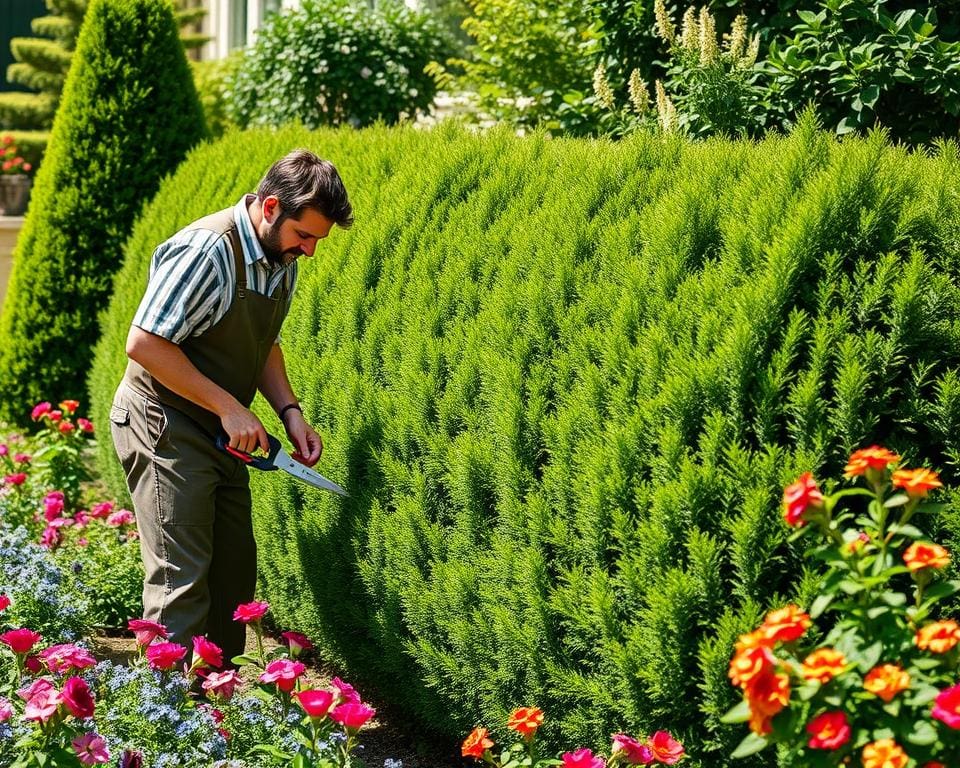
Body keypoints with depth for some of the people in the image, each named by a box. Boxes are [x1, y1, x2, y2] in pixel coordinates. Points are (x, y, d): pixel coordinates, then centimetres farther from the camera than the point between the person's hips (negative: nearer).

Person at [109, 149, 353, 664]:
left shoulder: (283, 259, 3)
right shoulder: (208, 250, -25)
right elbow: (143, 345, -26)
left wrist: (289, 411, 0)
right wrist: (229, 407, -23)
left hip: (221, 432, 9)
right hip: (165, 425, -9)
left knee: (234, 571, 13)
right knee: (181, 580, -10)